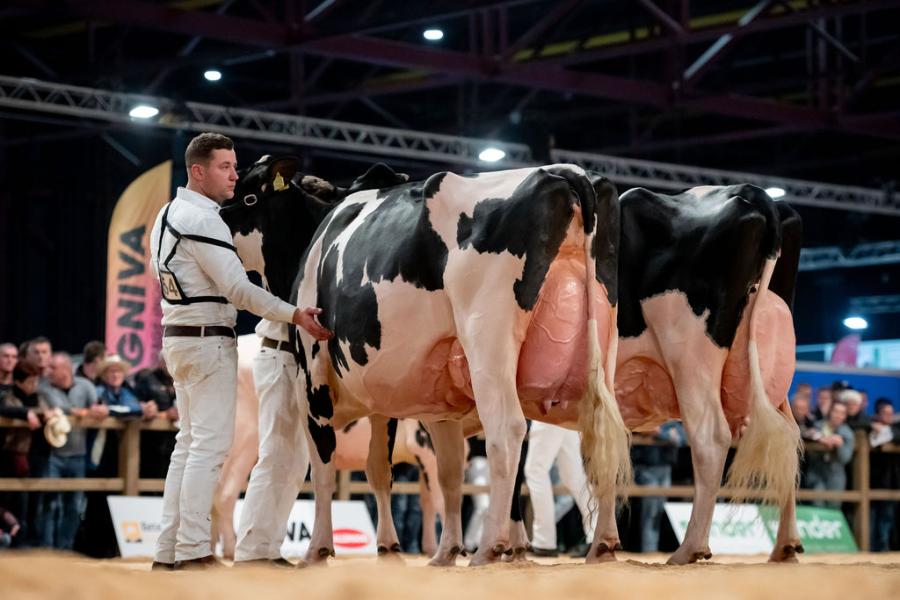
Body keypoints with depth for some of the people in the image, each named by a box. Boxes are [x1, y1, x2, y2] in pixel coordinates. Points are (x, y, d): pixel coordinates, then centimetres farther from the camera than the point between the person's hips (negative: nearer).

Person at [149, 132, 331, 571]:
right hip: (208, 339, -10)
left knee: (190, 443, 13)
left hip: (178, 337, 10)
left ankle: (168, 551, 13)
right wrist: (295, 315, -23)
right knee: (210, 444, -9)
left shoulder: (169, 214, 15)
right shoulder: (202, 219, -16)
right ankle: (193, 552, -11)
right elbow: (238, 287, -21)